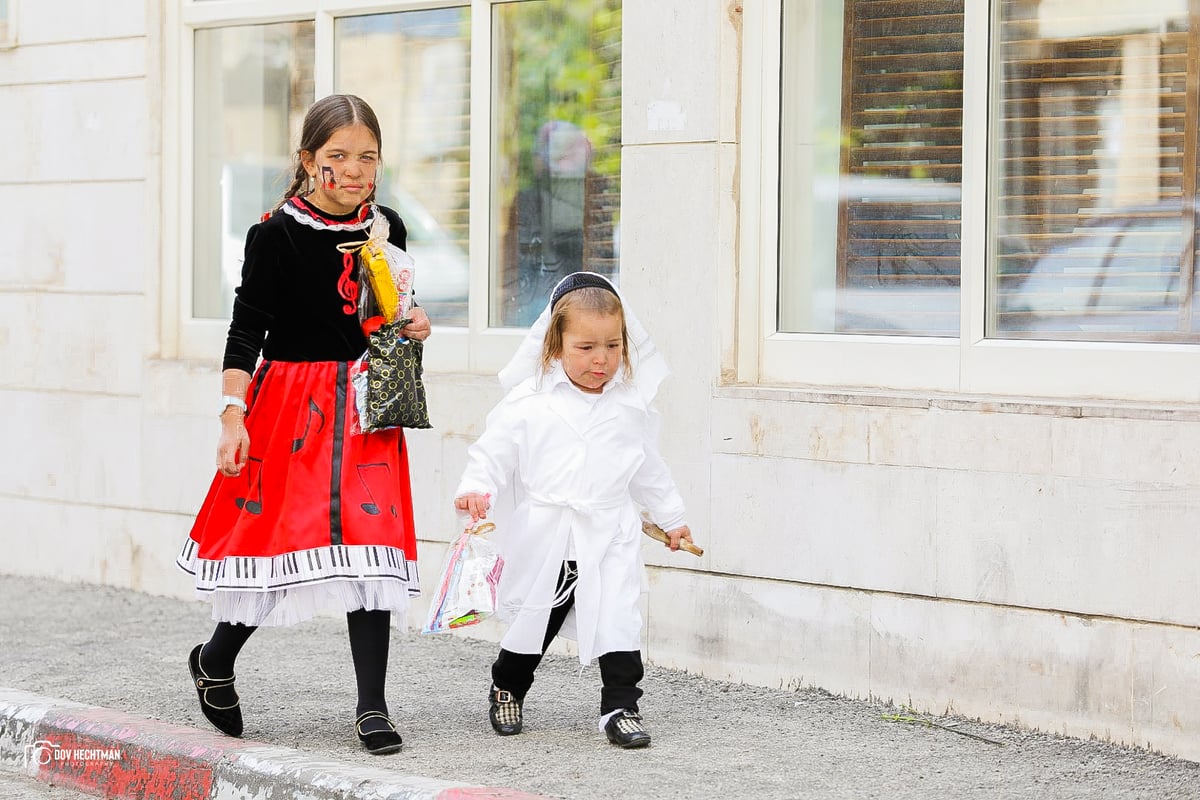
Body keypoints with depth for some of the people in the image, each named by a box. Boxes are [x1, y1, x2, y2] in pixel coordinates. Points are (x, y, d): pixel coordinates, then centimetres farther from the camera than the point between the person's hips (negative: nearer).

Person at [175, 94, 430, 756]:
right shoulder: (277, 234, -8)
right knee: (280, 534, -1)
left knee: (368, 540, -3)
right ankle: (215, 660, 26)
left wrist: (413, 326, 0)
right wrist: (233, 416, -15)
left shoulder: (386, 229, 6)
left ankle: (371, 706, 1)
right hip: (290, 398, -3)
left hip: (366, 404, 4)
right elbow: (245, 331, -8)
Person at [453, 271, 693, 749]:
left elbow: (648, 469, 16)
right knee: (532, 619, 14)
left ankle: (620, 707, 1)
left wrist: (671, 518, 23)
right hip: (544, 538, -1)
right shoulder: (528, 404, -8)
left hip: (609, 536, 1)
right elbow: (494, 452, -6)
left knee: (618, 618, -6)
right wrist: (476, 491, -24)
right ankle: (507, 689, 37)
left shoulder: (631, 405, 3)